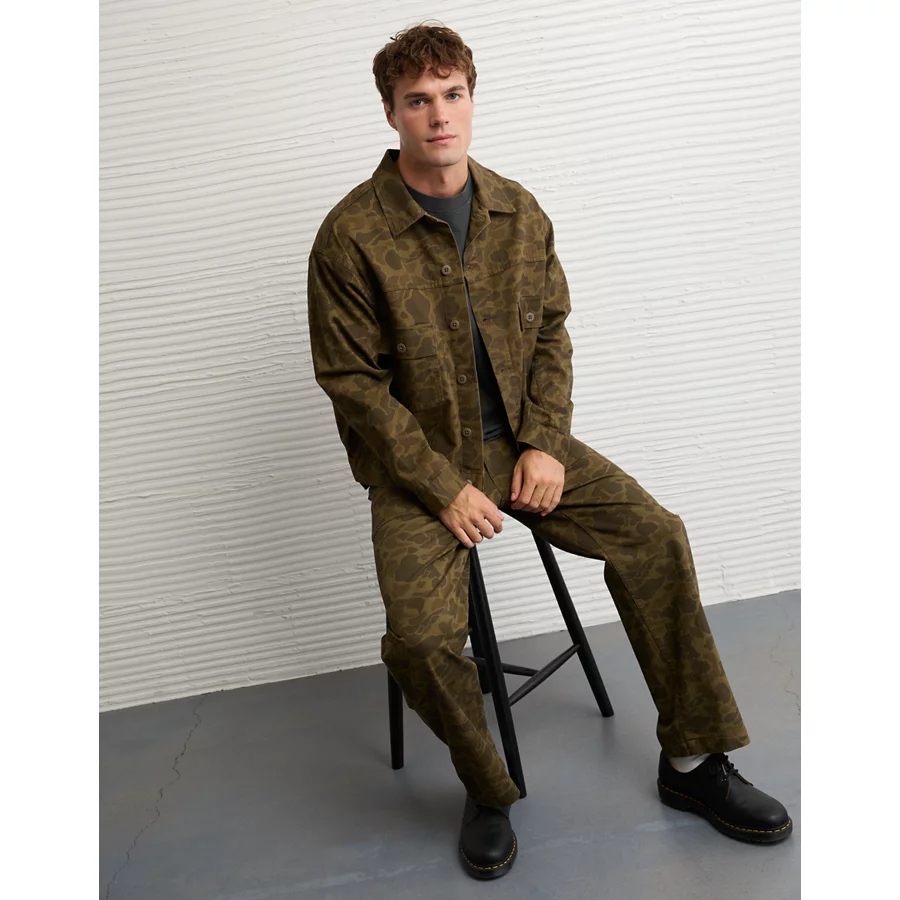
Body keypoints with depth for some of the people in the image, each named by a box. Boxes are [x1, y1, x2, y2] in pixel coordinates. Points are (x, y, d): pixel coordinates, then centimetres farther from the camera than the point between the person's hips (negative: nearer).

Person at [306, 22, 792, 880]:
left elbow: (551, 332, 7)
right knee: (420, 635, -24)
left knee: (654, 534, -11)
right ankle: (487, 793, 7)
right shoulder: (351, 236, -11)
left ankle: (692, 760, 5)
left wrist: (544, 445, -7)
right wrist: (445, 487, -16)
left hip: (520, 438, 4)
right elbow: (353, 382, -11)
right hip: (418, 459, -3)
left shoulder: (519, 212, 3)